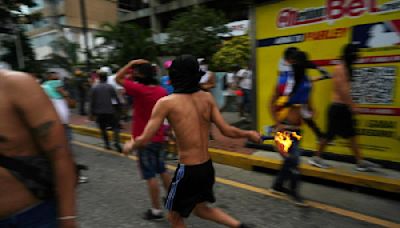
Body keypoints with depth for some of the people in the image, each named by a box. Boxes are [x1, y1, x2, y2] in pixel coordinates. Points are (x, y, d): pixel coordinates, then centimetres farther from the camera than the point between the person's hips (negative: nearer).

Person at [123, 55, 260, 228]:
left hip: (188, 170, -6)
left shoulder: (166, 102, -15)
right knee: (201, 209, 31)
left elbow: (144, 140, -13)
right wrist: (249, 134, 17)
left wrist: (130, 145, 9)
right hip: (207, 167, 6)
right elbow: (226, 130, -1)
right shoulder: (207, 98, -2)